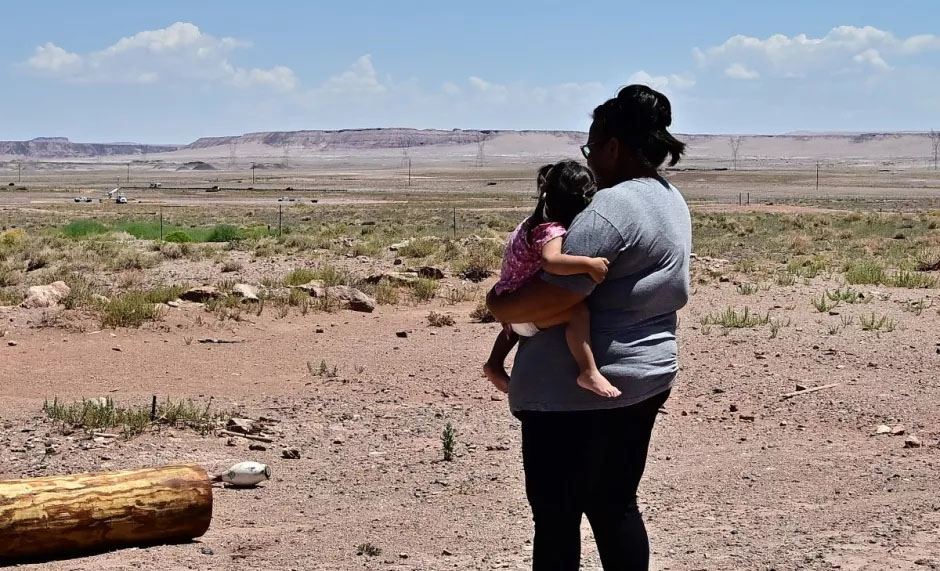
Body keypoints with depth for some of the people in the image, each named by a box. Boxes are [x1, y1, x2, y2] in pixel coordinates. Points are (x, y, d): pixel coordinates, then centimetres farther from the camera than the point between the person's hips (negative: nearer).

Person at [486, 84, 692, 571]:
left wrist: (499, 306, -8)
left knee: (556, 516, 1)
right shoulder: (671, 201, 12)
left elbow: (555, 296, -27)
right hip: (644, 379, 10)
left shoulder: (611, 208, -21)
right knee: (614, 507, 17)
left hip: (577, 390, -10)